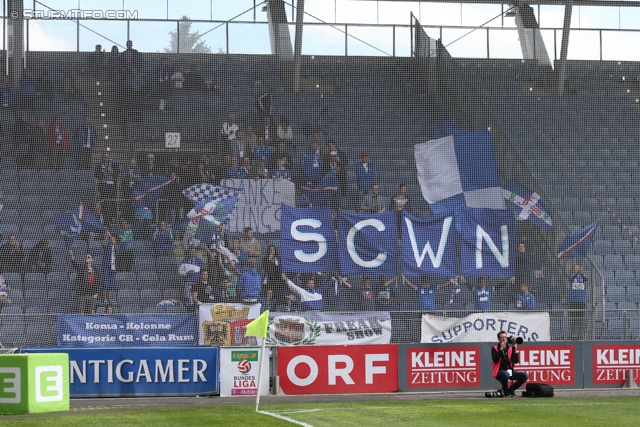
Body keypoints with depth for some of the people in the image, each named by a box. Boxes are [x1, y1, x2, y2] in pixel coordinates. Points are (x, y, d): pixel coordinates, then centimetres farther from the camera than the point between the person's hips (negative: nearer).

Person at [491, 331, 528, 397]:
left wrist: (515, 350, -7)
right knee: (505, 374, -40)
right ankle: (505, 391, -11)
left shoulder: (510, 348, 11)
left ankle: (511, 389, 3)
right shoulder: (495, 348, -1)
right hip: (500, 371, -5)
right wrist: (501, 349, -17)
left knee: (525, 375, -13)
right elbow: (495, 360, -18)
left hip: (510, 371, 5)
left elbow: (516, 361, 4)